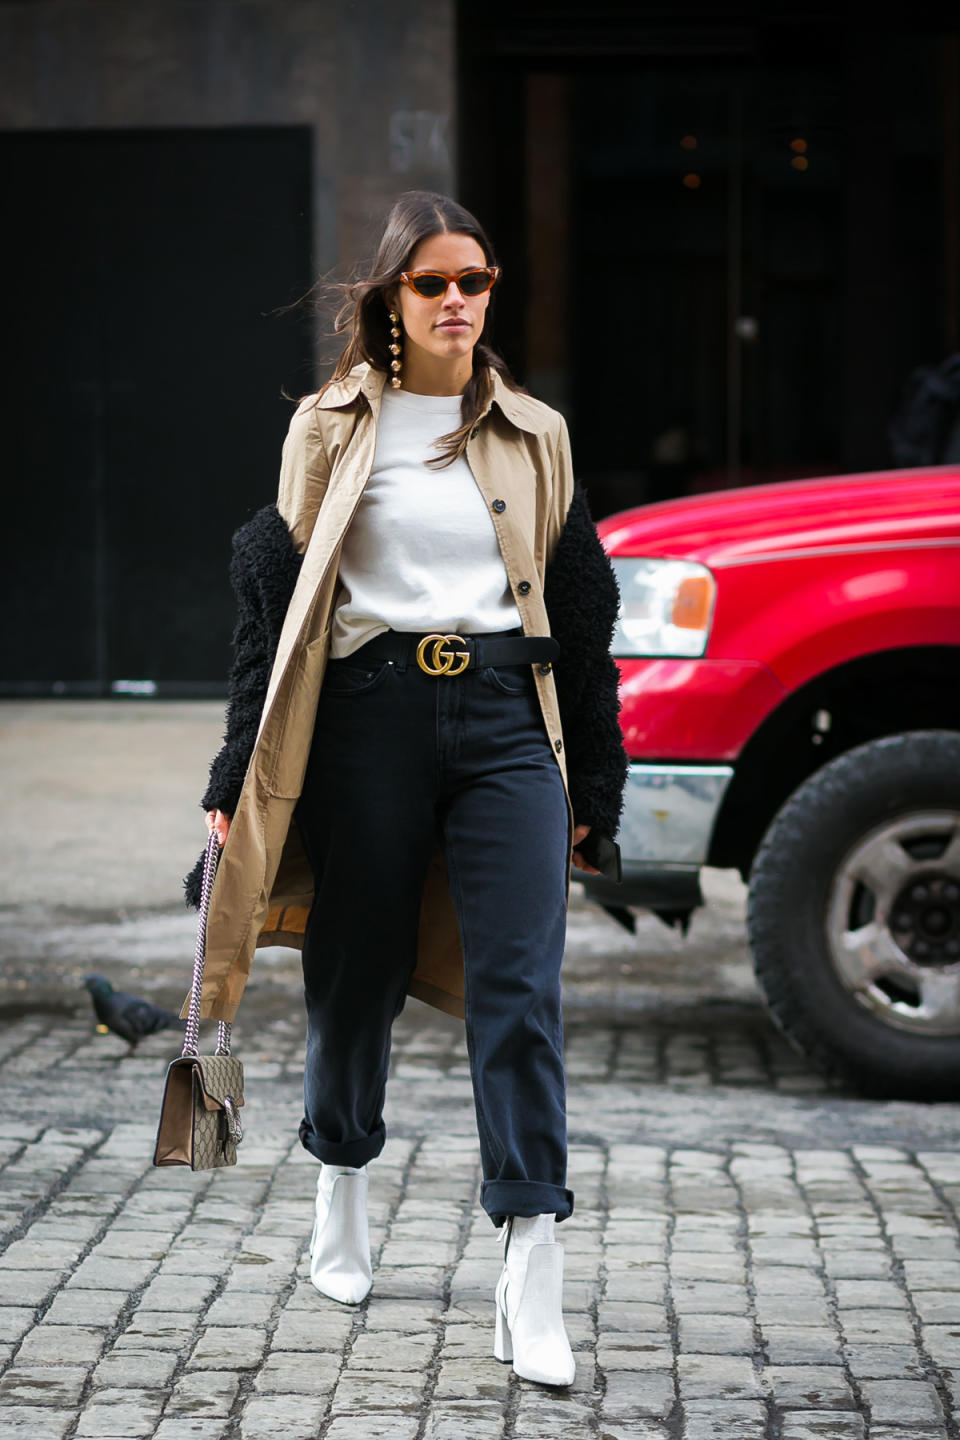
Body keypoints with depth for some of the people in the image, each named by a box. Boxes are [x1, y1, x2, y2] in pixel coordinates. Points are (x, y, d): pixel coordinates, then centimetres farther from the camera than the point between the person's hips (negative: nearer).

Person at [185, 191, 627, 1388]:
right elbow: (277, 593, 7)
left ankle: (531, 1284, -12)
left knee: (520, 989, -10)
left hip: (506, 717, 1)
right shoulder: (332, 432, 8)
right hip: (372, 717, 0)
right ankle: (342, 1200, 34)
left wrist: (593, 786, 11)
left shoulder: (535, 438, 13)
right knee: (356, 976, 8)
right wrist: (241, 774, 2)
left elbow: (581, 608, 15)